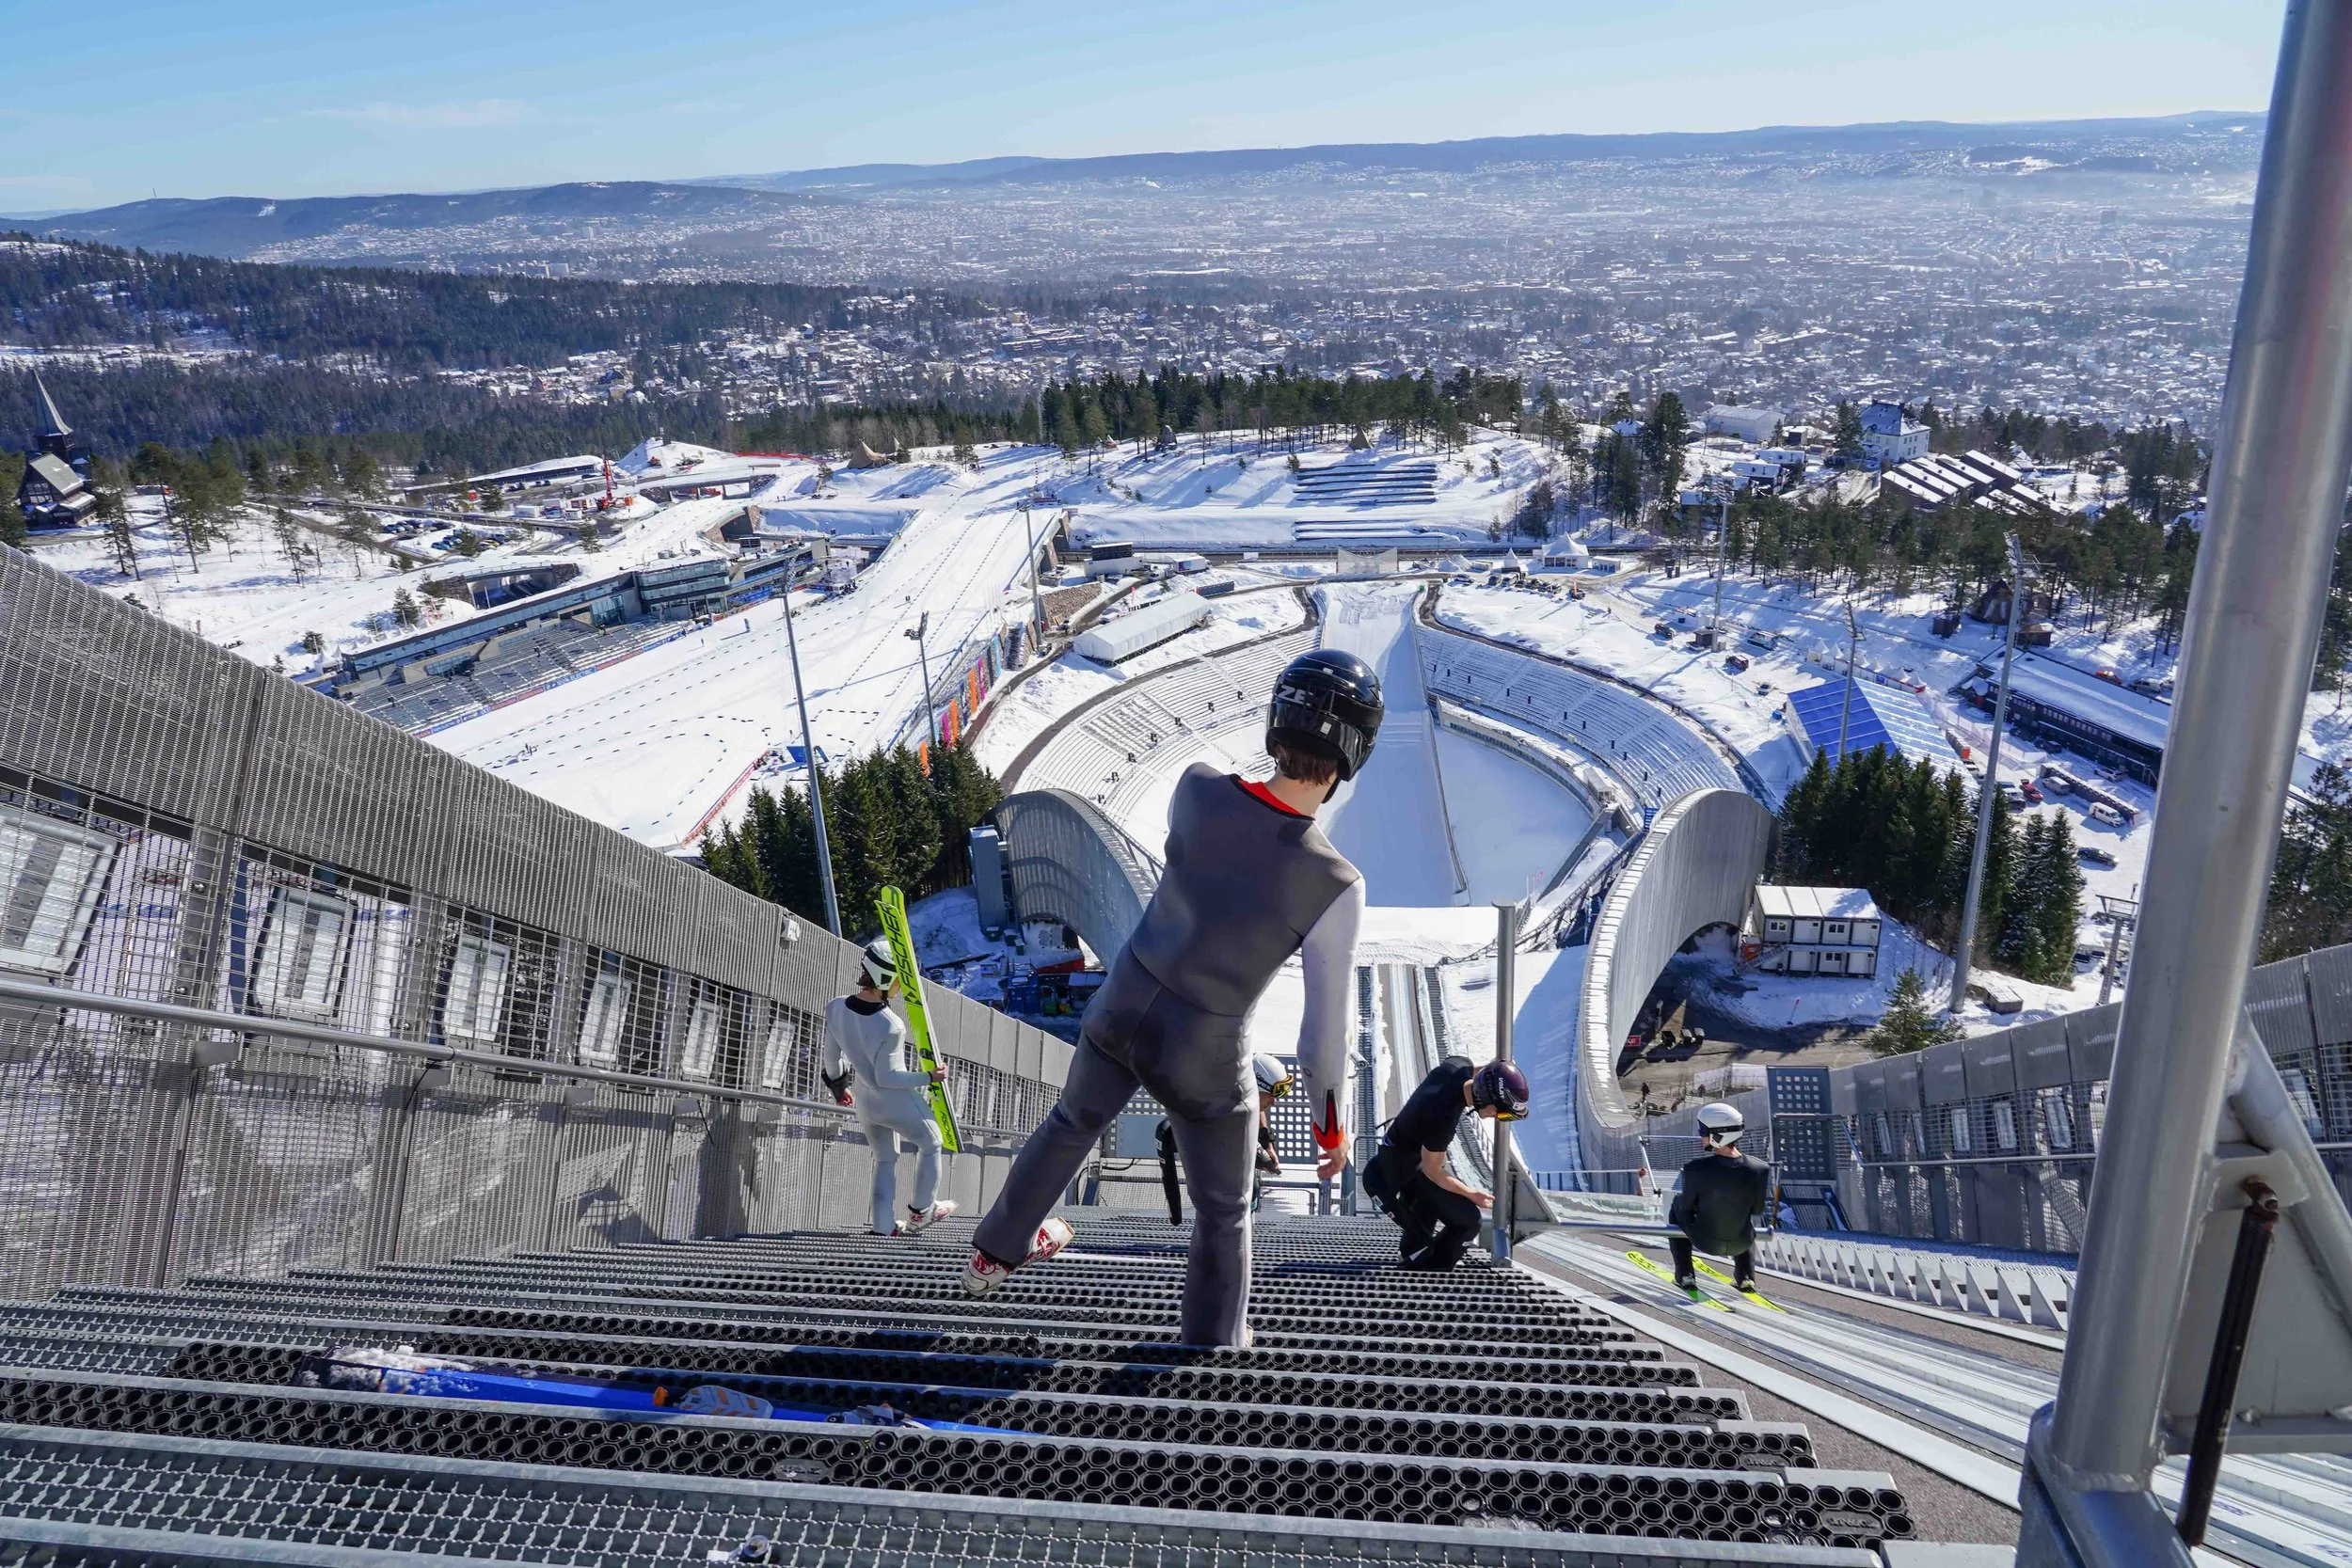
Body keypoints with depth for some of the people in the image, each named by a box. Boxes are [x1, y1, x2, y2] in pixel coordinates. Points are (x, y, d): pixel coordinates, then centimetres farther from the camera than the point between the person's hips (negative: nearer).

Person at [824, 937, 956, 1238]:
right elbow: (886, 1077, -24)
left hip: (864, 1103, 6)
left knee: (884, 1160, 25)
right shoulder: (891, 1027, -34)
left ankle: (884, 1224, 25)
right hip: (899, 1103, -6)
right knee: (930, 1144, 22)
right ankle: (922, 1211, 32)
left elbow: (831, 1058, -1)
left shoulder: (835, 1009, -14)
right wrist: (929, 1078, -13)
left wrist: (838, 1086, 17)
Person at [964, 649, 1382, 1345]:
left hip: (1120, 1008, 5)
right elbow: (1326, 1027, -19)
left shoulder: (1195, 787, -20)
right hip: (1203, 1061, -5)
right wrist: (1330, 1124, -1)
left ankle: (996, 1252, 58)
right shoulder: (1335, 888, -29)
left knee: (1073, 1124, 34)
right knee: (1223, 1215, 23)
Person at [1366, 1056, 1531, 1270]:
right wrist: (1472, 1194, -14)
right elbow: (1432, 1172, -25)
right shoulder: (1443, 1118, -41)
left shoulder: (1461, 1065, -21)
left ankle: (1411, 1253, 56)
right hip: (1406, 1166, -9)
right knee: (1467, 1220, -8)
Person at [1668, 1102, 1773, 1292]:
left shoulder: (1696, 1169, -28)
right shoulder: (1760, 1169, -20)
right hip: (1741, 1244, 3)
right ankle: (1745, 1276, 29)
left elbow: (1686, 1206, -11)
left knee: (1676, 1208, 29)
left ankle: (1684, 1276, 26)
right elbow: (1759, 1210, -5)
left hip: (1705, 1242, -2)